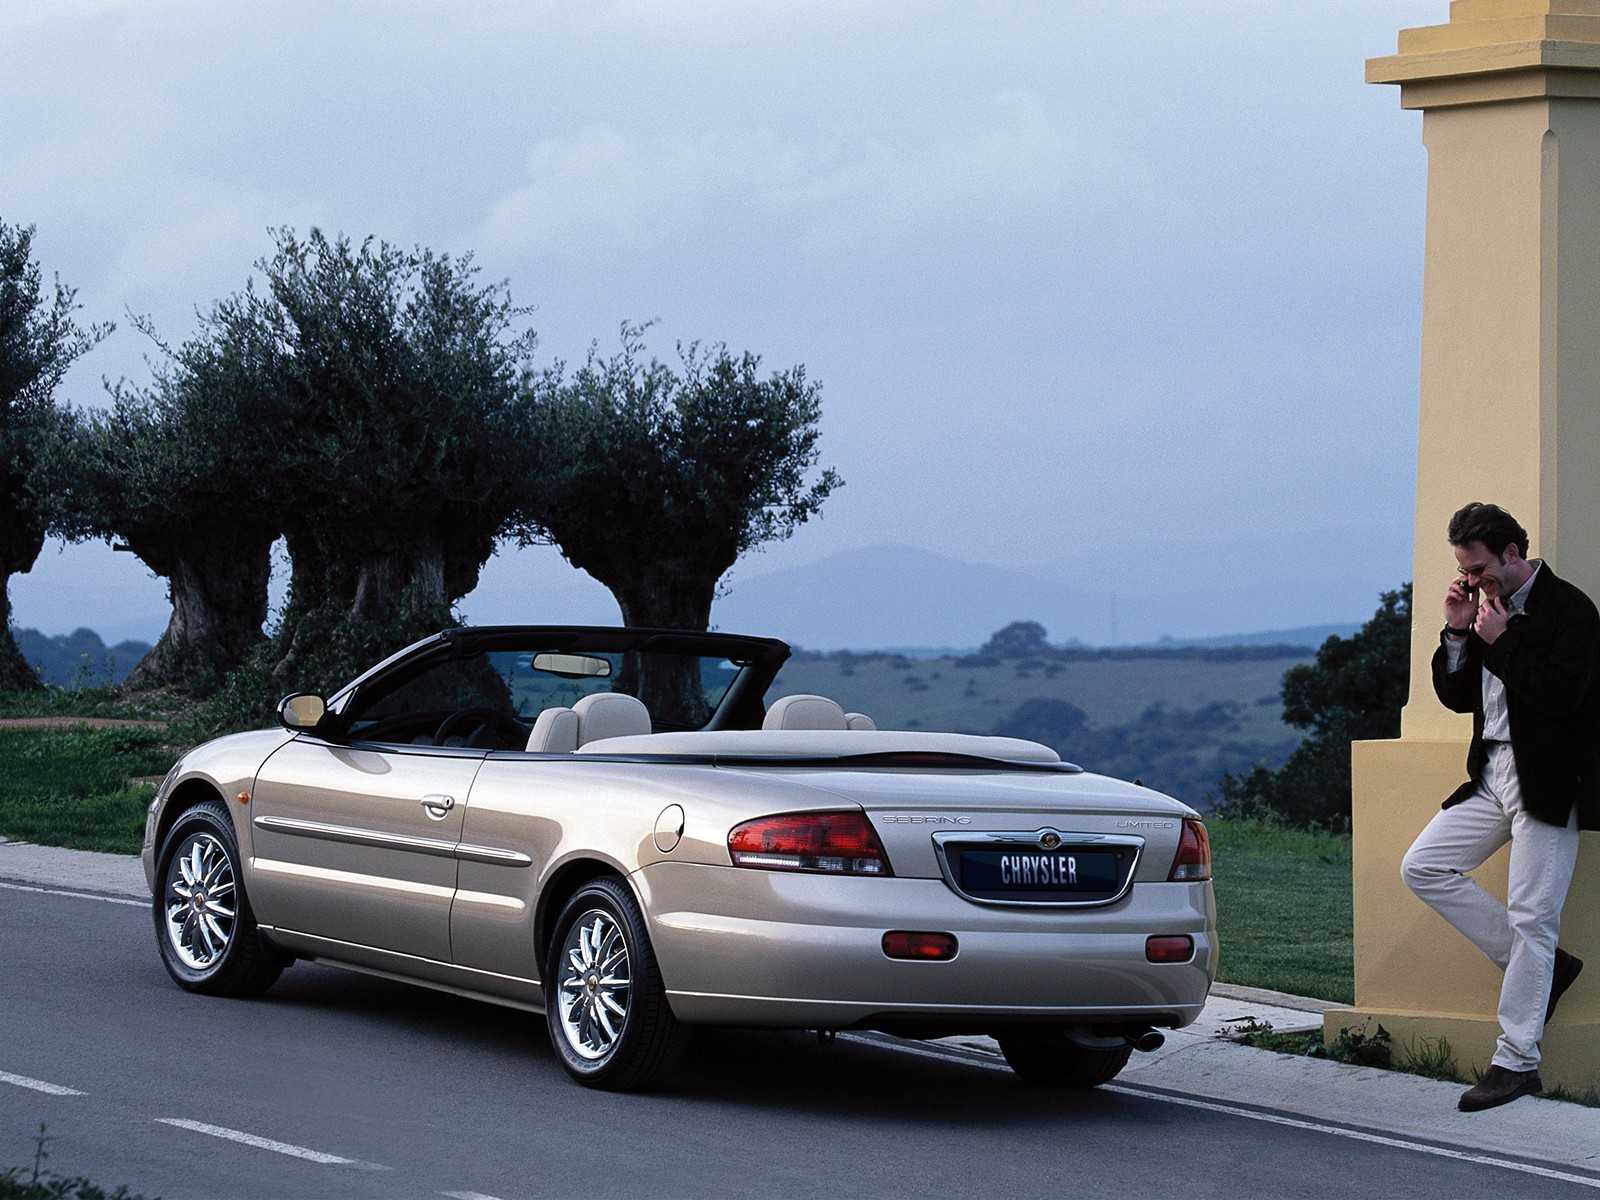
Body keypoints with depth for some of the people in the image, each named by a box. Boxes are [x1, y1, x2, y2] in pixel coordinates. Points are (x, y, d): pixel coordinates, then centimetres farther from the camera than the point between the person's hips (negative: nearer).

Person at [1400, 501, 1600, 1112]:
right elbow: (1456, 696, 15)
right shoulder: (1488, 607, 12)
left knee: (1531, 919, -7)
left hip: (1547, 785, -9)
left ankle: (1516, 1061, -1)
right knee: (1423, 867, 1)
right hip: (1492, 779, 9)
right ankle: (1540, 968, 9)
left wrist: (1501, 642, -18)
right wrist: (1457, 633, 0)